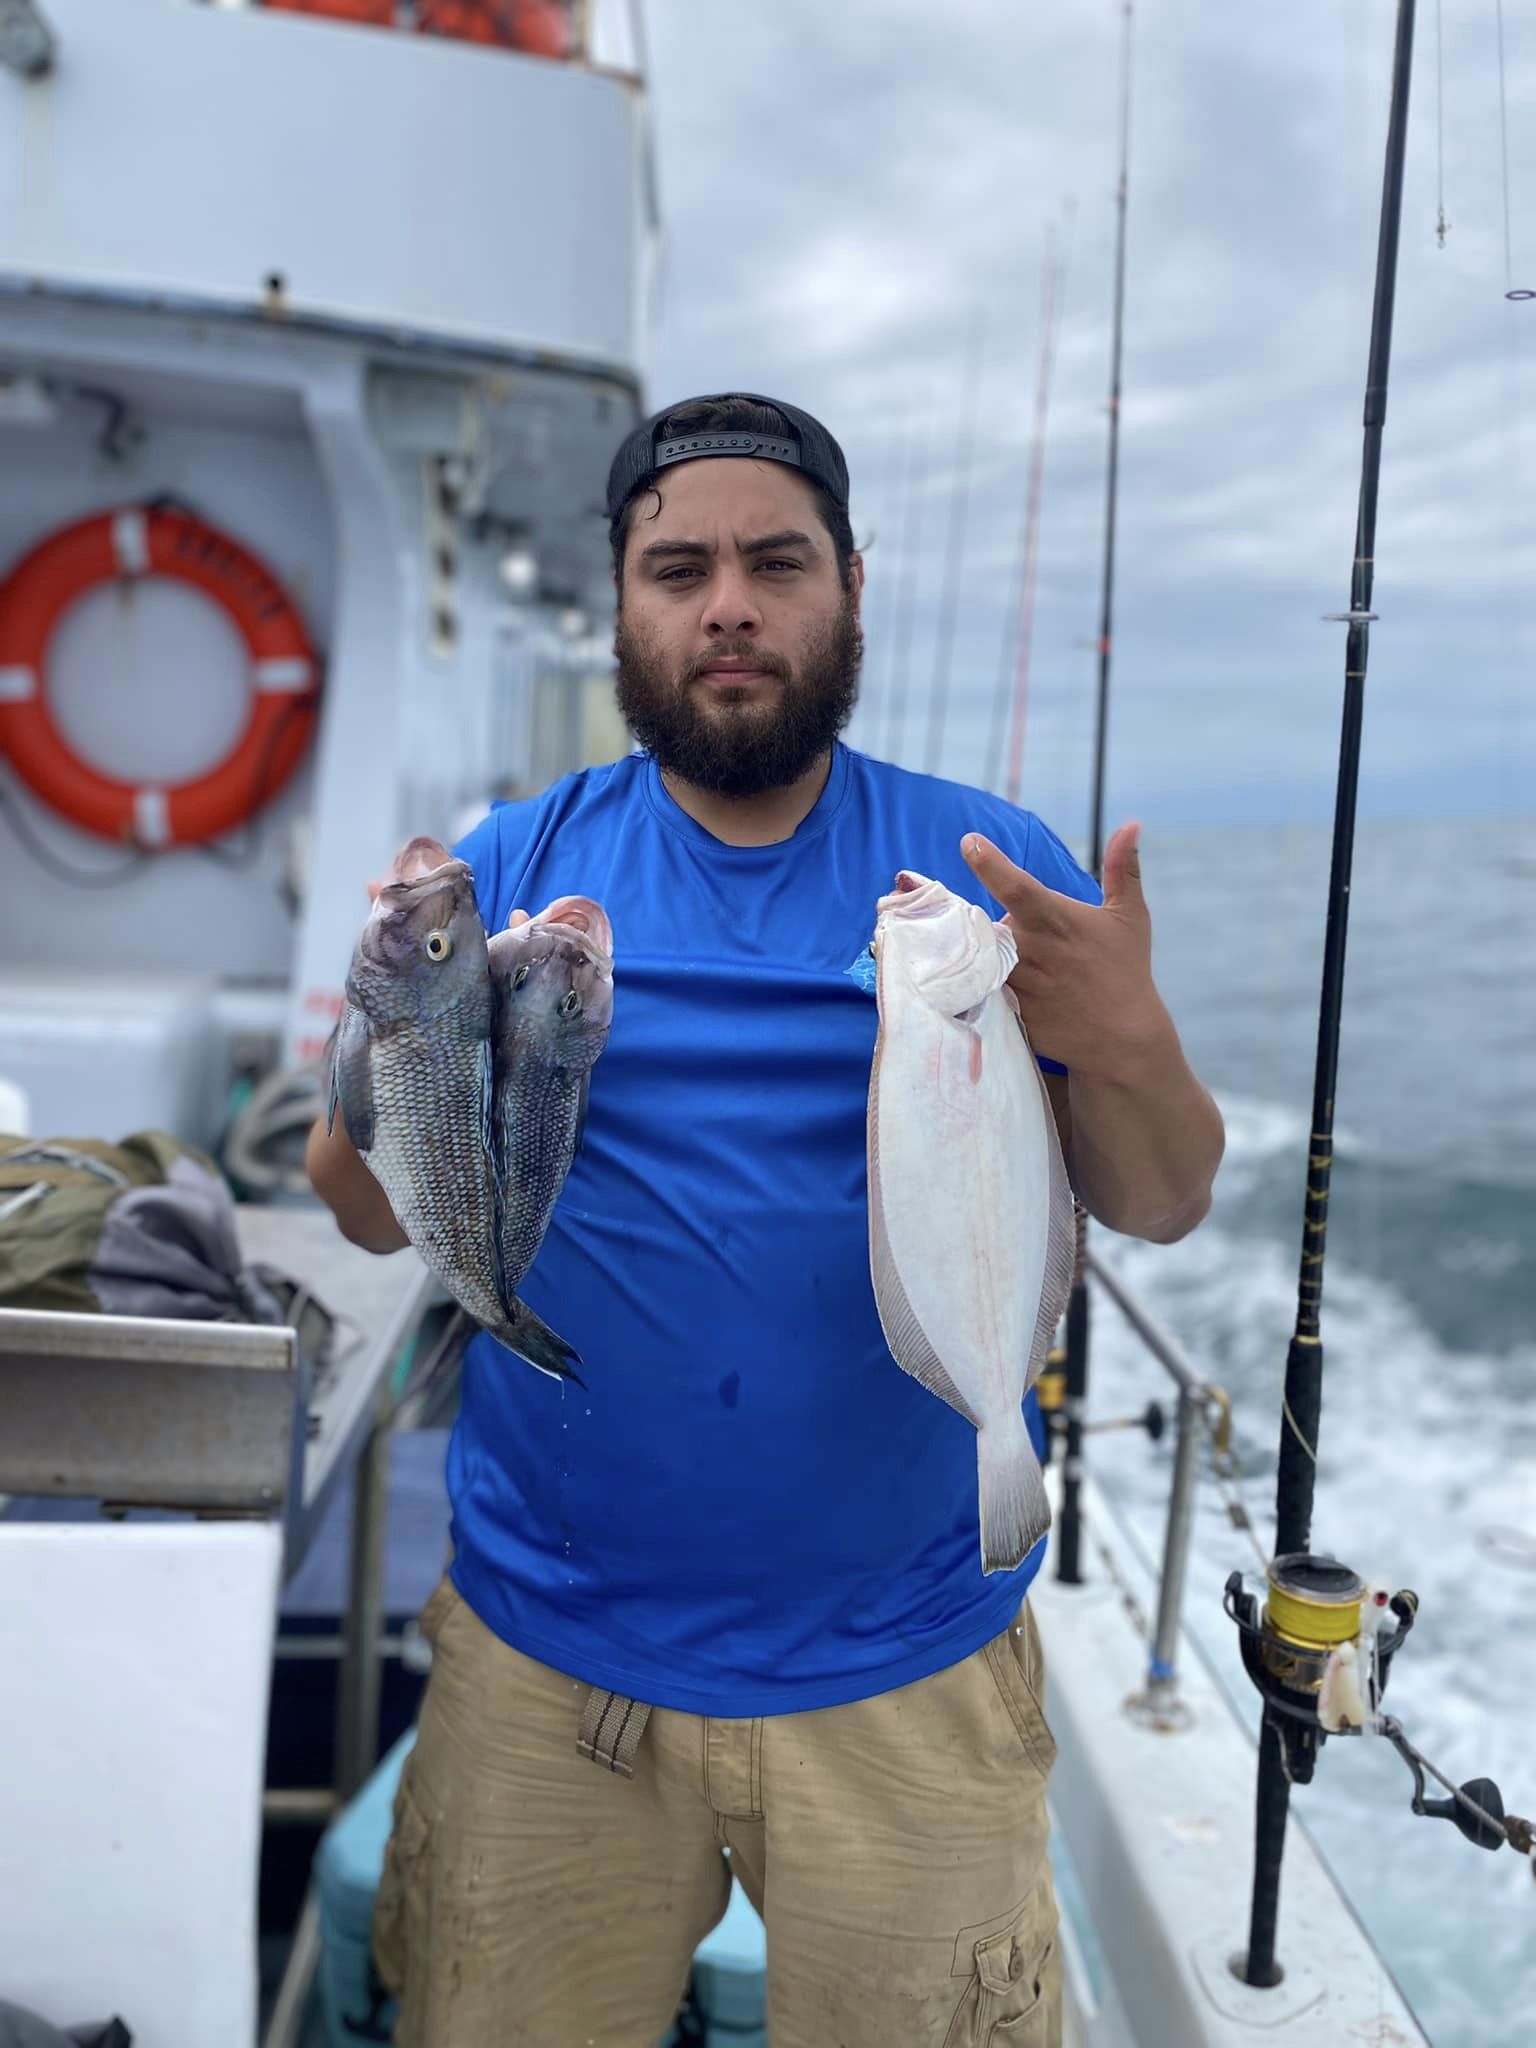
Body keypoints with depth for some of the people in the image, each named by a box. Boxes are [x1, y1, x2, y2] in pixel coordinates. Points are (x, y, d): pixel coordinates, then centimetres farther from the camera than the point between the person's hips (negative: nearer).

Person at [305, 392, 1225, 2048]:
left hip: (906, 1671, 0)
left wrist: (1127, 1052, -25)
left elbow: (1158, 1210, -3)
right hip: (548, 1651, 1)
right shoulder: (518, 865, -2)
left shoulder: (995, 870, -4)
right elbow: (376, 1217, -2)